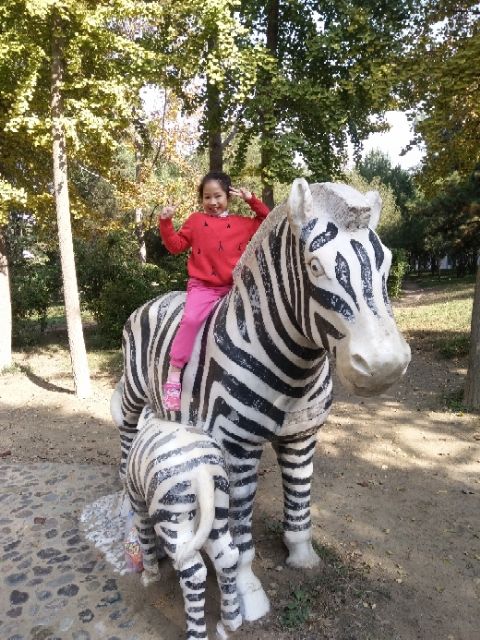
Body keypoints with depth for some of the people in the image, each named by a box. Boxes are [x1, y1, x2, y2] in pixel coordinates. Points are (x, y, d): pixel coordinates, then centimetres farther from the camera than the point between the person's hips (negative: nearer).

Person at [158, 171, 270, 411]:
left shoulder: (243, 224, 16)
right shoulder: (195, 220, 13)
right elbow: (176, 245, 10)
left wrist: (252, 201, 12)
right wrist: (165, 223, -3)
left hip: (235, 286, 3)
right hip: (203, 286, -2)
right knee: (191, 318, -29)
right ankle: (174, 374, -21)